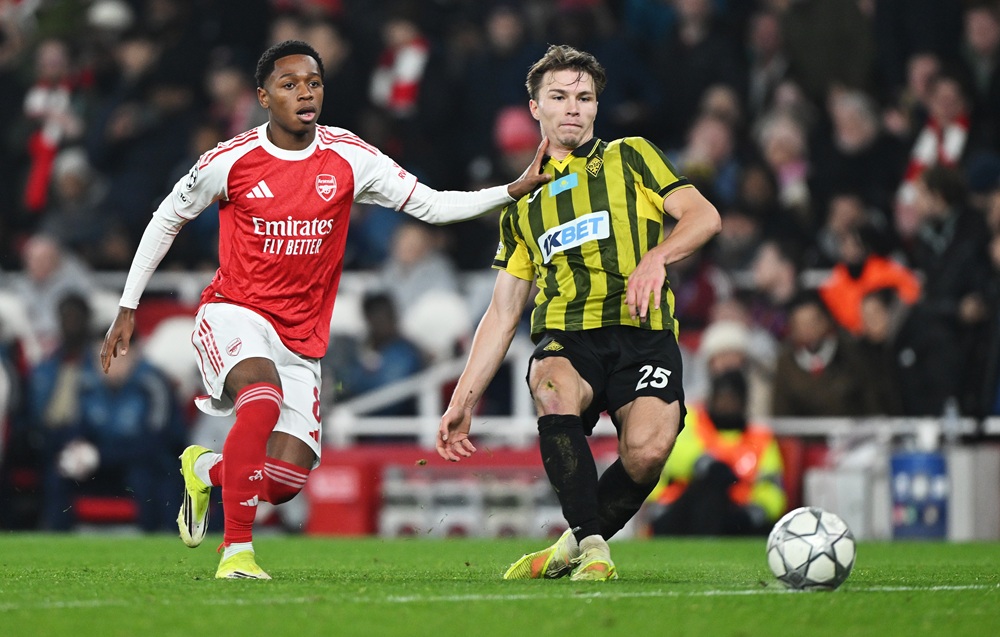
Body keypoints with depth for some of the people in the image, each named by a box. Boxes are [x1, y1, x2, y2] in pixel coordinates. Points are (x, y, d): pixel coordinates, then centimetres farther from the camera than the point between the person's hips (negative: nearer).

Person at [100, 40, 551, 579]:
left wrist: (516, 189, -12)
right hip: (233, 313, -3)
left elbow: (430, 205, 1)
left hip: (301, 336, 3)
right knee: (263, 398, -35)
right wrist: (127, 308, 8)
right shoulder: (231, 160, -7)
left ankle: (205, 470, 26)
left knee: (287, 480, -8)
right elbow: (167, 218, 8)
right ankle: (237, 550, -27)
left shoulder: (348, 158, -2)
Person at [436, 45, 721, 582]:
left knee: (647, 449, -30)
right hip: (564, 340, 2)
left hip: (641, 335, -2)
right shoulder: (522, 205, 24)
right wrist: (463, 401, 16)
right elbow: (502, 314, 23)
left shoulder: (630, 158, 16)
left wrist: (655, 258, -18)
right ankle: (592, 546, -31)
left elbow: (703, 216, 3)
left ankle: (573, 547, -4)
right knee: (554, 387, -36)